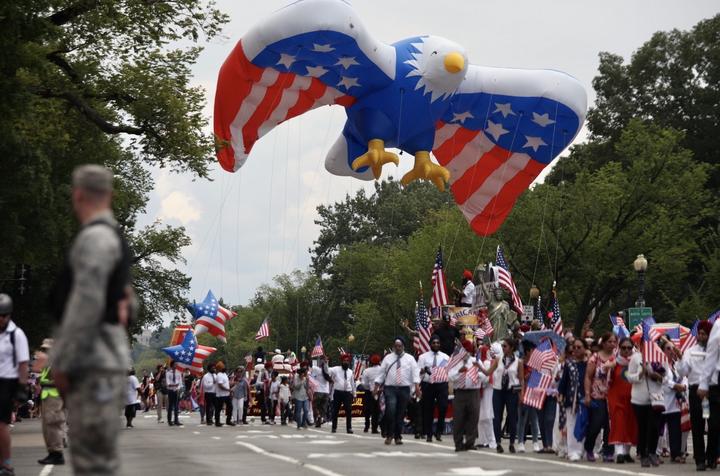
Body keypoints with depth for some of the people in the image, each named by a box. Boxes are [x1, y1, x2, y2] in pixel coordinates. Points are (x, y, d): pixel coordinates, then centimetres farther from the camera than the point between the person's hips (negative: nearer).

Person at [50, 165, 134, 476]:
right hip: (100, 360, 10)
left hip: (92, 365, -10)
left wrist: (63, 363, -18)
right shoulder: (114, 237, 19)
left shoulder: (95, 237, -12)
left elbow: (86, 303, -20)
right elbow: (128, 306, 23)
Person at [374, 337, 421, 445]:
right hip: (390, 388, -1)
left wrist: (417, 387, -14)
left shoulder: (410, 358, 9)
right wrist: (376, 387, 3)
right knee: (390, 411, -18)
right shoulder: (388, 358, 11)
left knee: (400, 414, 4)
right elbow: (381, 373, 10)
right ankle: (389, 435, -6)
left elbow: (415, 373, -1)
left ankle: (398, 437, 13)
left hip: (404, 389, 1)